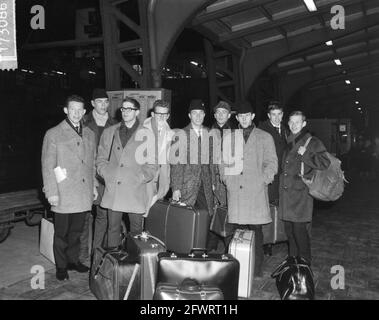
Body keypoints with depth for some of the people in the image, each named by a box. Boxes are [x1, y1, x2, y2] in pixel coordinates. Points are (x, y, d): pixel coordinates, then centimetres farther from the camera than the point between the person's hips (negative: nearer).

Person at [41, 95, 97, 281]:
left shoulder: (89, 134, 11)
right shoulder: (53, 134, -4)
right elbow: (47, 165, -6)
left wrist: (94, 186, 13)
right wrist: (51, 192, -9)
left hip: (84, 194, 4)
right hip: (63, 194, -4)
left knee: (77, 230, 15)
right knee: (62, 232, 8)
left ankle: (73, 260, 32)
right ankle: (61, 267, 24)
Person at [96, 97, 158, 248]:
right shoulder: (109, 132, 13)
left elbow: (153, 164, 2)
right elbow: (101, 159, 14)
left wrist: (141, 178, -9)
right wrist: (106, 175, -1)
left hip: (135, 191, -2)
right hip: (112, 189, 2)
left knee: (136, 228, 6)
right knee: (113, 227, 8)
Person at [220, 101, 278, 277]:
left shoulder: (265, 137, 11)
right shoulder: (229, 138, 17)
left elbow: (271, 163, 7)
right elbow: (223, 161, 16)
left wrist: (263, 180, -6)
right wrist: (227, 179, 3)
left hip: (256, 191, -2)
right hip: (235, 190, 2)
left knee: (256, 230, -1)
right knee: (236, 229, 1)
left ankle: (256, 269, 10)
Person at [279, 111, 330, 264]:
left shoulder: (312, 142, -3)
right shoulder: (287, 142, 16)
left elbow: (324, 163, -12)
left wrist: (305, 154, -15)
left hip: (301, 193, -6)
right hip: (285, 191, 6)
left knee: (299, 228, -4)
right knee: (289, 228, 12)